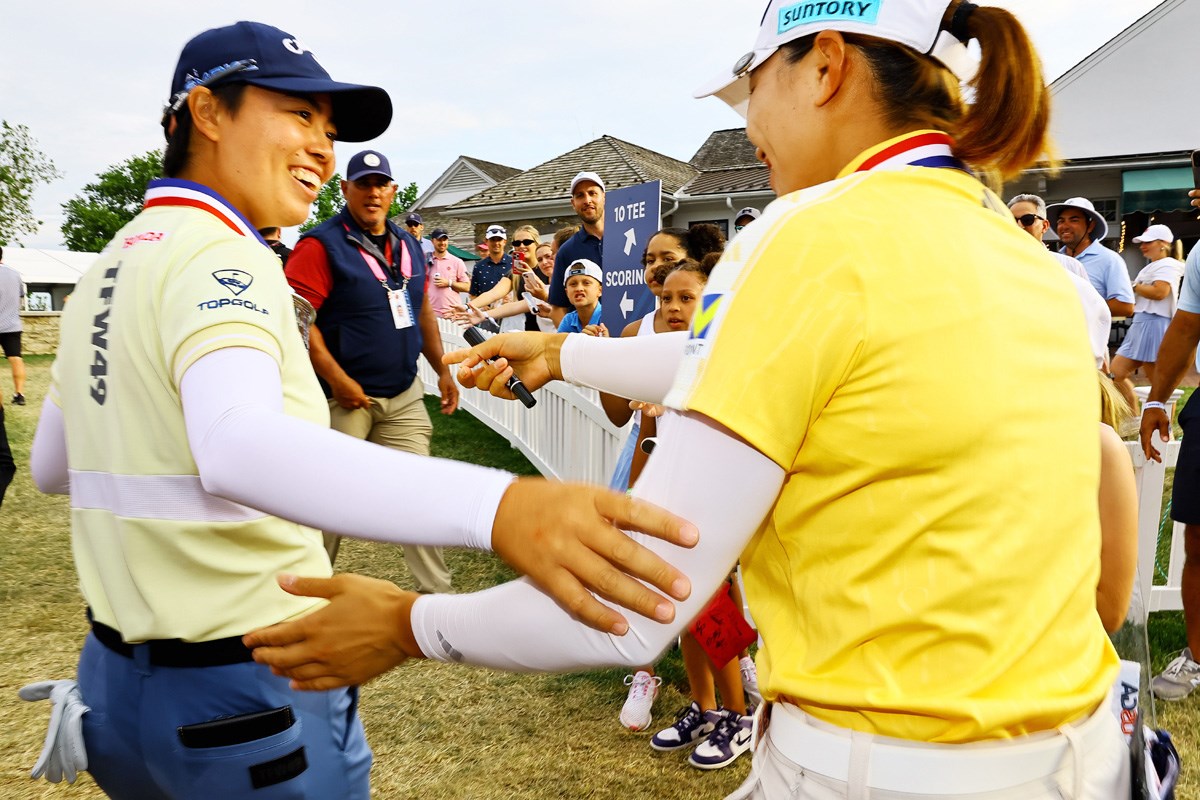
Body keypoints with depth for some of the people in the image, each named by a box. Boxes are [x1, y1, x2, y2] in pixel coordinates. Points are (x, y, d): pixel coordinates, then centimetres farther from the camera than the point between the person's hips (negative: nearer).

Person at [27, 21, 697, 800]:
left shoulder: (105, 268, 7)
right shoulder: (218, 257, -20)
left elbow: (52, 465, 15)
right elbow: (236, 445, -42)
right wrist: (492, 506, -56)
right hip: (248, 697, -8)